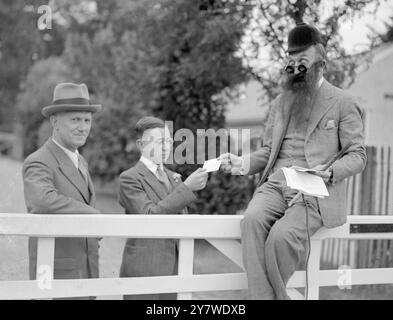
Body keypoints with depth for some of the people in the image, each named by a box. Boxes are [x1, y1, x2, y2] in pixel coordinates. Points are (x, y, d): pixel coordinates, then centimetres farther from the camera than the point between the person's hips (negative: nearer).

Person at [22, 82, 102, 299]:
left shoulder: (80, 162, 13)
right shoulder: (37, 163, -16)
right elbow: (44, 201, -38)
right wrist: (95, 215, -33)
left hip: (86, 272, 8)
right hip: (55, 274, -8)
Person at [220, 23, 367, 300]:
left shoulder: (344, 103, 6)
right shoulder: (280, 103, 23)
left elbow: (357, 155, 2)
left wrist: (330, 172, -18)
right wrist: (243, 163, 3)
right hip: (274, 185, 4)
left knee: (281, 236, -32)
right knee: (252, 220, -30)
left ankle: (275, 294, -9)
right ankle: (261, 296, -28)